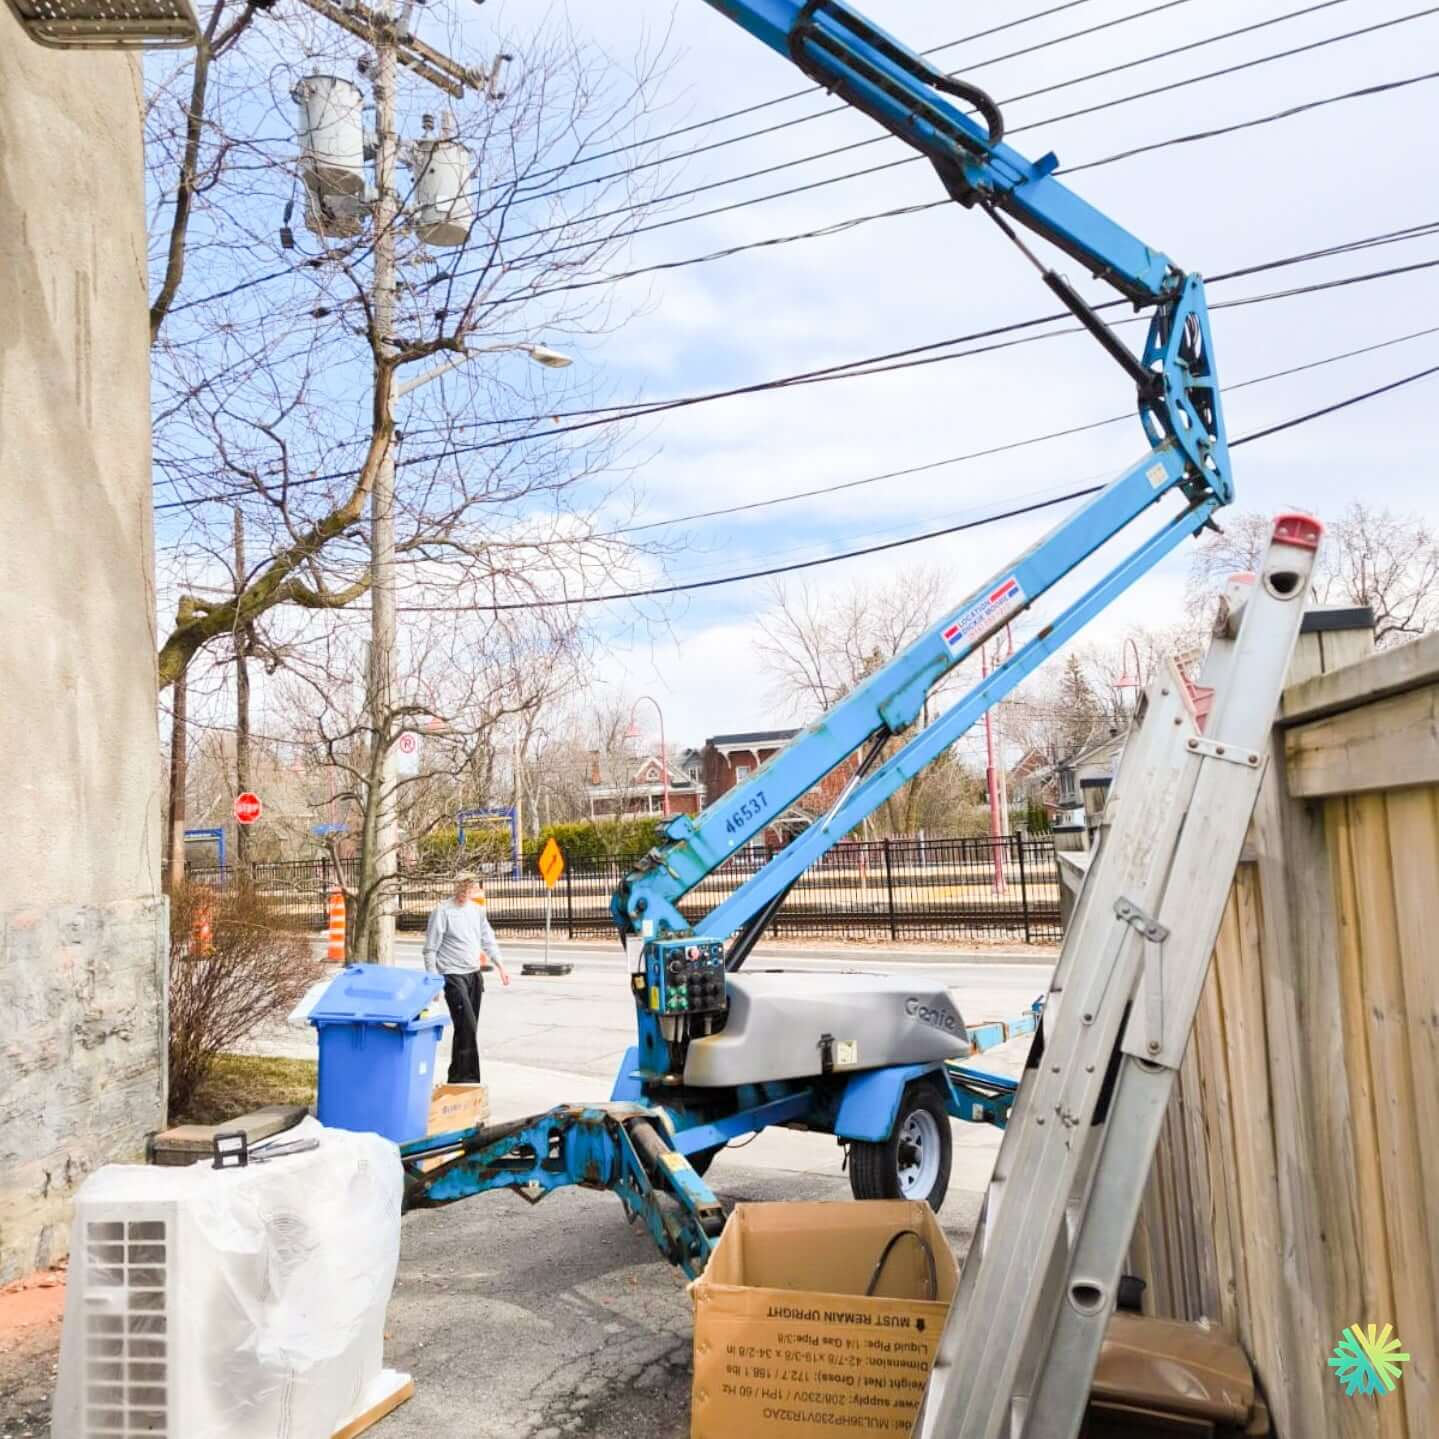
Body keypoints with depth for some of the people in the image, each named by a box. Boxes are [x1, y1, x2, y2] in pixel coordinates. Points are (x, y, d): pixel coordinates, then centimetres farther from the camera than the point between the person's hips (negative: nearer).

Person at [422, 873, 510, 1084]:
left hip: (474, 974, 6)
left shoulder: (477, 910, 11)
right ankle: (466, 1077, -8)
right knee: (467, 1026, -14)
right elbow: (430, 949, -6)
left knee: (469, 1027, 9)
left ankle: (457, 1077, 19)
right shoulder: (442, 911, -7)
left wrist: (500, 965, 6)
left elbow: (488, 940, 18)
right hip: (453, 976, -6)